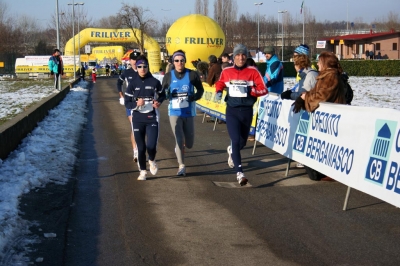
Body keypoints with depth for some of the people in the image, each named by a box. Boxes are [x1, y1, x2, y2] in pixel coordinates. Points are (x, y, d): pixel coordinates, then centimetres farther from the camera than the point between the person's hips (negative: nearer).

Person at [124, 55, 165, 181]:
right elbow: (127, 104, -1)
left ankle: (152, 161, 23)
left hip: (152, 118, -1)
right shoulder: (133, 83, -2)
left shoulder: (154, 82, -2)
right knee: (141, 147, 4)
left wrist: (159, 102, -4)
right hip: (137, 118, 1)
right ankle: (143, 171, 24)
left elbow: (162, 95, 17)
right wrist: (136, 103, -20)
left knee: (151, 146, -12)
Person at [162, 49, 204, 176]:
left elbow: (200, 89, 8)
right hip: (174, 112, -1)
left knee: (189, 144, 9)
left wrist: (195, 97, -12)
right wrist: (167, 94, -14)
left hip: (189, 112, 1)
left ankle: (179, 147, 45)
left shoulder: (192, 75, -3)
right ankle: (181, 166, 3)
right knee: (179, 140, -10)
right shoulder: (168, 76, 0)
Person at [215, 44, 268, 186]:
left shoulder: (253, 71, -5)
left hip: (247, 111, 1)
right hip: (232, 111, -1)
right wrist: (218, 92, -1)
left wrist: (249, 90, -23)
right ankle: (239, 172, -14)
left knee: (242, 142, 15)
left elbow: (263, 89, -7)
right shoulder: (226, 71, 0)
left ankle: (231, 151, 51)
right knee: (236, 140, -15)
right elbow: (220, 83, 20)